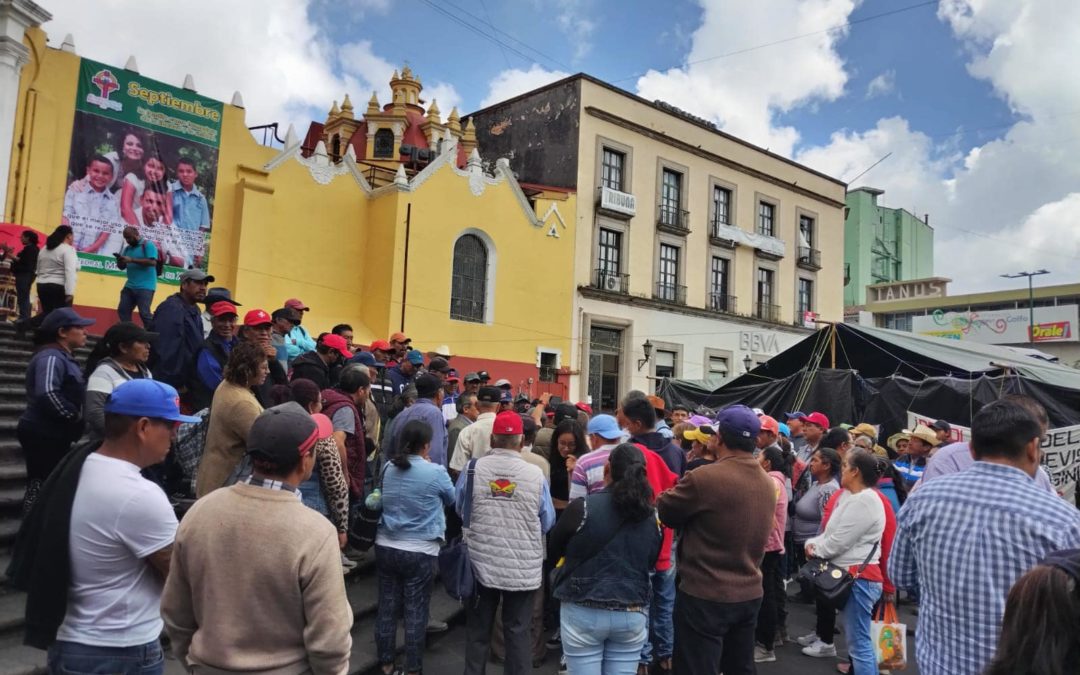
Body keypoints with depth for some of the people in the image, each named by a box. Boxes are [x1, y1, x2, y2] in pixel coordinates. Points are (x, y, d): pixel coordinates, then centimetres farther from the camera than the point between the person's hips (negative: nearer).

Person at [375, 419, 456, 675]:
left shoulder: (389, 468, -1)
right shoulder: (435, 472, -15)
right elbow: (452, 499, 3)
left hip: (386, 547, 5)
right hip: (420, 552, -5)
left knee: (387, 607, 14)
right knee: (415, 613, 7)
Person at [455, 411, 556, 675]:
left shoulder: (473, 468, -8)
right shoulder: (535, 474, -11)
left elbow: (460, 511, 8)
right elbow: (547, 522, 1)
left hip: (481, 564, 1)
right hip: (523, 568, -1)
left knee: (478, 630, 16)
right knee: (517, 631, 11)